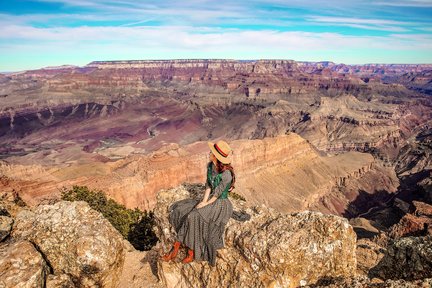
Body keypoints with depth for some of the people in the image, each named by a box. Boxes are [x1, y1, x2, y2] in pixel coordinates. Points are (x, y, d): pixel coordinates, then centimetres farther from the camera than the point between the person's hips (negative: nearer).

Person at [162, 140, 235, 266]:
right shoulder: (210, 166, -2)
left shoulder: (226, 174, -24)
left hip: (221, 205, -7)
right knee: (181, 211, -10)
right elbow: (208, 186, 0)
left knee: (194, 217, -28)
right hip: (210, 201, 7)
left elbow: (216, 194, -19)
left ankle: (191, 253, -10)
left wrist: (204, 205, -16)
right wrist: (203, 201, -12)